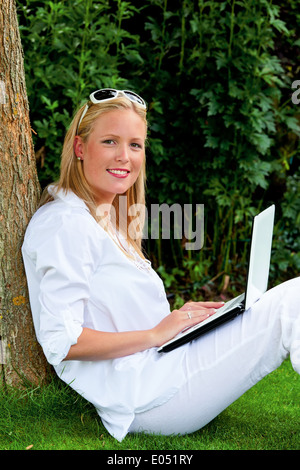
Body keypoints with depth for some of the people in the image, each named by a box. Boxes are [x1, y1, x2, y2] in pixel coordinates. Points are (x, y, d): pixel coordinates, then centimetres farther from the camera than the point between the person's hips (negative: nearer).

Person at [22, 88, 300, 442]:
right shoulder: (66, 225, -13)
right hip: (142, 397, -10)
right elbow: (60, 341, -20)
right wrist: (156, 334, -15)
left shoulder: (108, 219, 18)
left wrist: (179, 318, 5)